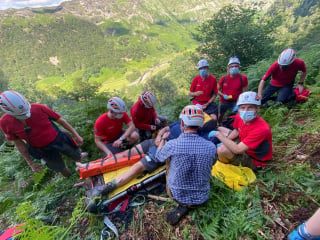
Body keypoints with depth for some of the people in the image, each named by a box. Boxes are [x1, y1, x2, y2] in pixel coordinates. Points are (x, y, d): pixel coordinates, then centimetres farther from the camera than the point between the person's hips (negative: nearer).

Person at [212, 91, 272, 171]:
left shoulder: (261, 129, -37)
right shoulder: (239, 117, -16)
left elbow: (237, 150, -40)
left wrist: (219, 135, -32)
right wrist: (225, 141, -9)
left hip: (254, 161, -7)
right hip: (243, 144, 8)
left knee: (222, 150, -32)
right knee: (220, 129, 14)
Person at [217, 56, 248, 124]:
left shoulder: (243, 78, -14)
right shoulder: (223, 78, -12)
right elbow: (218, 90, 1)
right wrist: (223, 95, -19)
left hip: (235, 102, -2)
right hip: (224, 101, 2)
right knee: (220, 116, 19)